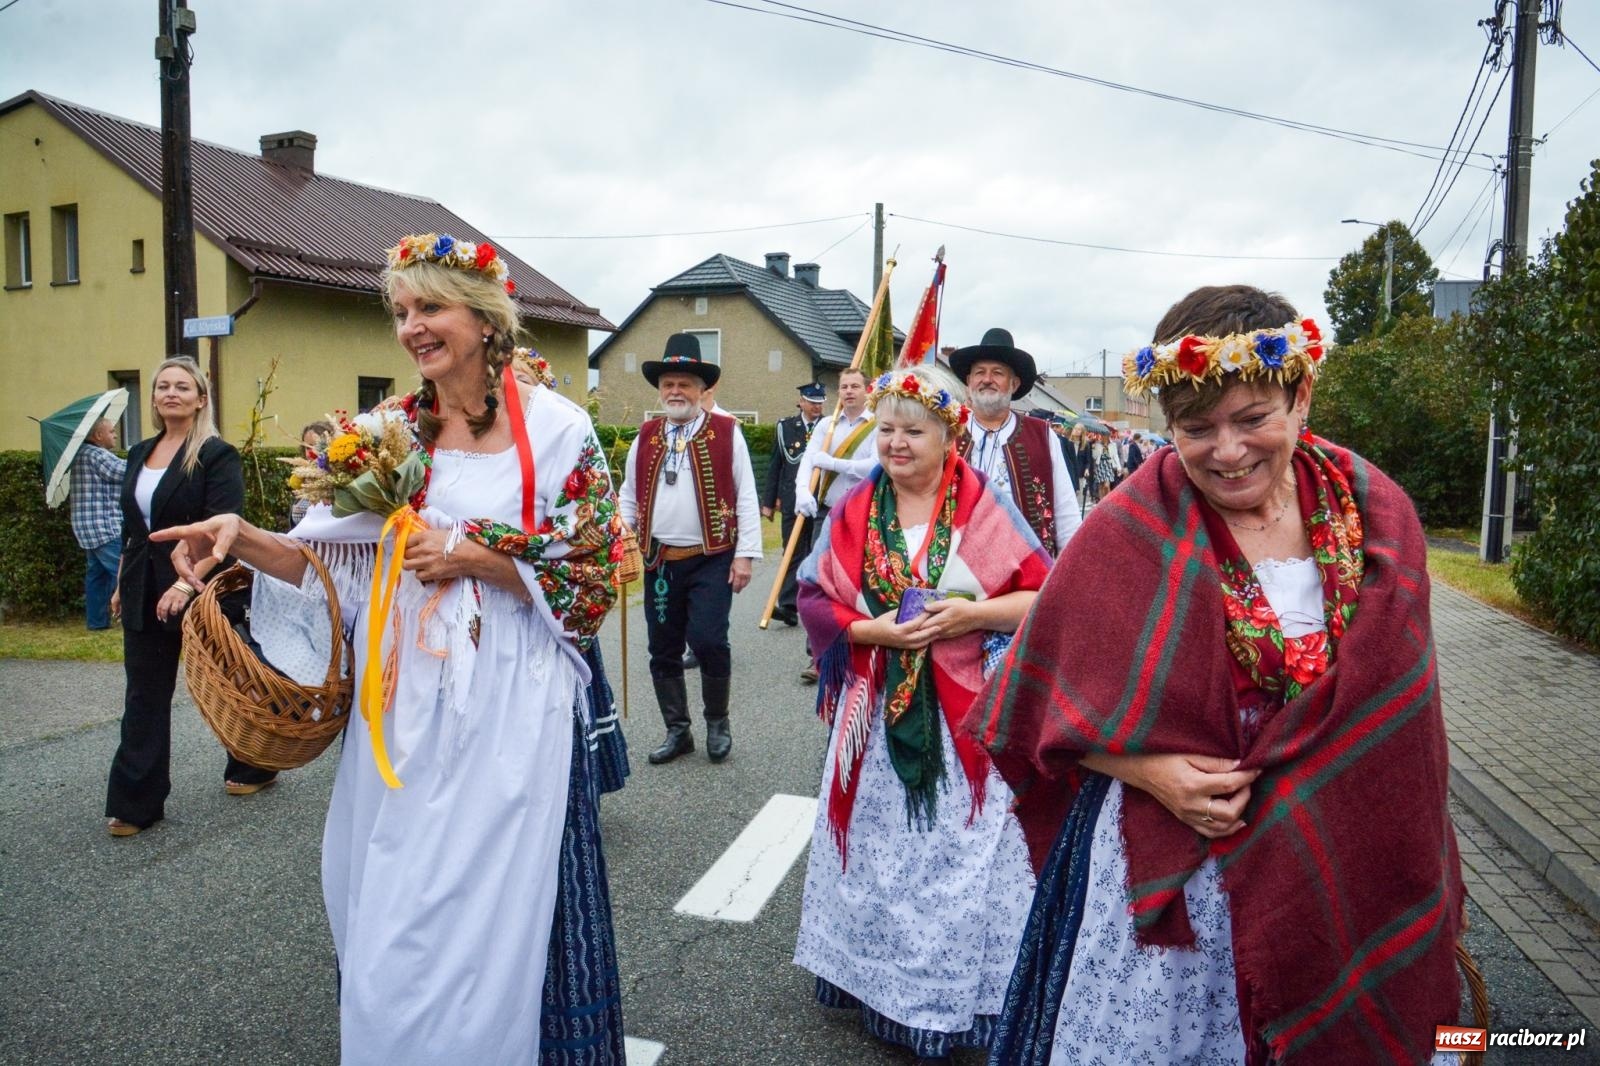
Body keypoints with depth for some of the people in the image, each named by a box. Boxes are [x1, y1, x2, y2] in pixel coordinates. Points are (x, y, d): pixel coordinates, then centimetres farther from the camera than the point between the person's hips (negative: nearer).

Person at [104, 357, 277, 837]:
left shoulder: (217, 455, -10)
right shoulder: (140, 454, 12)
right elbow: (132, 527, 18)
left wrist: (188, 583, -27)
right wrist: (122, 584, 17)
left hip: (200, 590, -6)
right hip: (144, 595, 6)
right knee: (144, 697, 7)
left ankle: (256, 767, 29)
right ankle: (135, 803, 13)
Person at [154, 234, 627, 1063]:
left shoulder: (556, 428, -5)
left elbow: (591, 579, -7)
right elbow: (339, 564, 6)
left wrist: (473, 557, -14)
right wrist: (246, 539, -9)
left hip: (509, 709, -4)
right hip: (404, 705, 4)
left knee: (494, 919, 5)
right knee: (392, 921, 14)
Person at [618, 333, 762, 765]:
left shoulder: (726, 433, -1)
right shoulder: (645, 437, 10)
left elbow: (745, 497, -3)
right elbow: (629, 497, 15)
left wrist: (745, 553, -8)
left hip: (711, 559, -4)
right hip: (659, 561, 4)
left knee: (708, 641, -12)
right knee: (664, 651, 10)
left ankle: (717, 722, 14)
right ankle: (677, 731, 27)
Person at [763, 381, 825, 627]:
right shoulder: (785, 427, 8)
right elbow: (775, 466, 8)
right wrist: (768, 502, 5)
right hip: (793, 502, 1)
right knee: (794, 555, 2)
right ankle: (789, 606, 0)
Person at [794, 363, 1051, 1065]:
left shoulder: (984, 509, -4)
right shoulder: (853, 512, 3)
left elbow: (1047, 597, -6)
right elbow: (813, 598, 1)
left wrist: (975, 613, -19)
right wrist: (872, 629, -14)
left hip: (965, 717, -2)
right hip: (874, 714, 2)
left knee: (961, 855, 5)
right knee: (877, 852, 12)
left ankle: (951, 1001, 25)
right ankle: (880, 989, 31)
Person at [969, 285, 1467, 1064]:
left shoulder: (1376, 513, -4)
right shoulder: (1129, 535, -15)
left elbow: (1396, 702, 8)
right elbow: (1055, 698, -8)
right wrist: (1147, 770, -21)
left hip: (1334, 866, 4)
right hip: (1161, 868, -3)